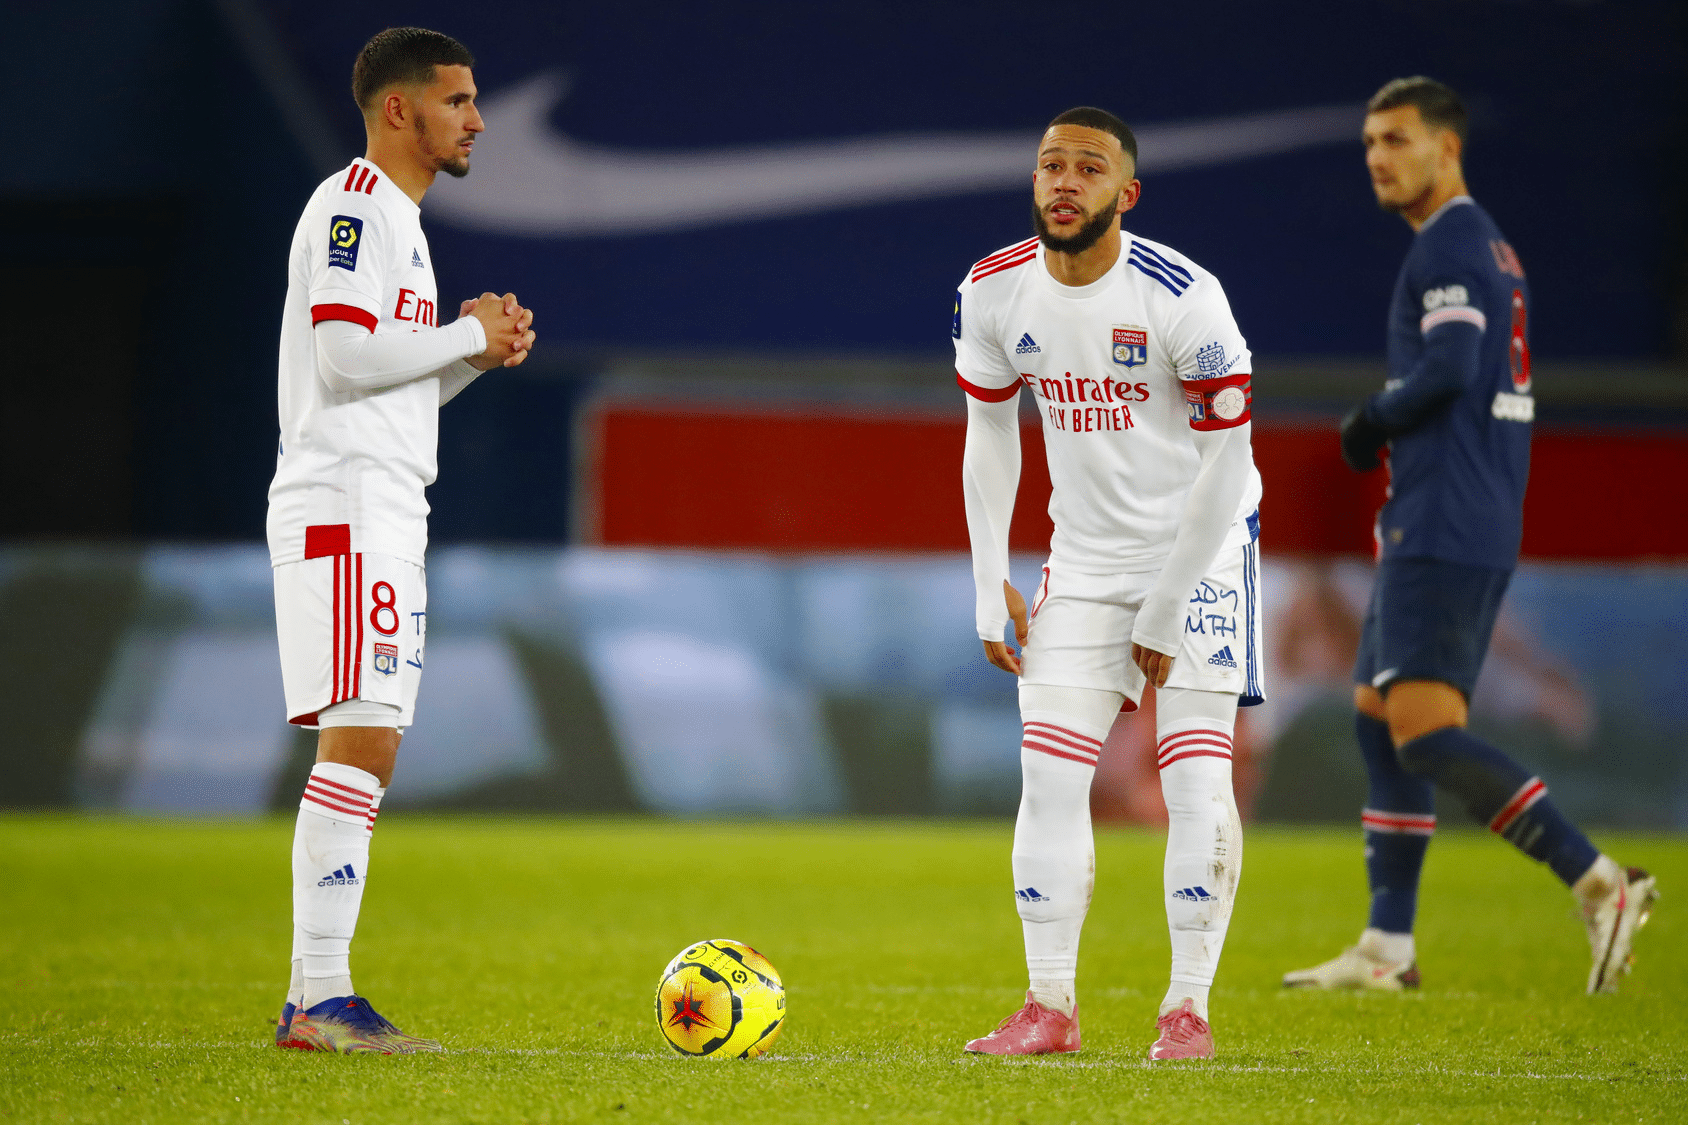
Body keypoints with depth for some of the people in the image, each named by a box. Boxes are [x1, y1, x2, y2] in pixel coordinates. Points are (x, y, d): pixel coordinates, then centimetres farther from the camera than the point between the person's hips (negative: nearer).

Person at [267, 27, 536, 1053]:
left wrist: (480, 350, 9)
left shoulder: (398, 217, 23)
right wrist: (470, 337, -9)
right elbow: (344, 354, -21)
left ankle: (314, 1001, 8)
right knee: (360, 740, -15)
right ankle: (321, 997, -18)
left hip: (387, 508, 10)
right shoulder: (352, 205, -9)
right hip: (343, 507, -10)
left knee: (365, 750, 8)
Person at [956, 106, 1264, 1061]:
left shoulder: (1183, 299, -22)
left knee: (1197, 776, -12)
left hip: (1200, 549, -4)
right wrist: (991, 589, 3)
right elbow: (990, 436, 8)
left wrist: (1163, 615, -15)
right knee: (1051, 772, -4)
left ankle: (1189, 1007, -5)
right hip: (1086, 554, 4)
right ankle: (1051, 1006, 1)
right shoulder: (995, 293, -6)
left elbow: (1225, 463, -17)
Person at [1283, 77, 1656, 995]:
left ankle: (1599, 882, -21)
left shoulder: (1450, 246, -11)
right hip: (1458, 528, 11)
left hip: (1443, 531, -11)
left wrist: (1370, 421, -8)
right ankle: (1387, 947, 12)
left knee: (1424, 732, -16)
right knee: (1378, 721, 11)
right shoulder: (1489, 248, 21)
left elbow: (1448, 368, -24)